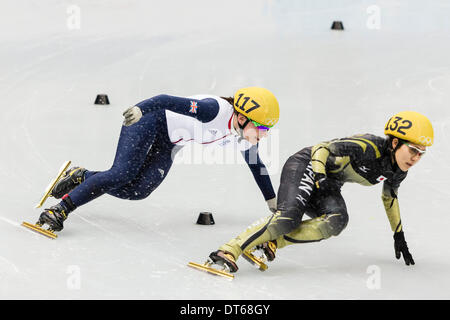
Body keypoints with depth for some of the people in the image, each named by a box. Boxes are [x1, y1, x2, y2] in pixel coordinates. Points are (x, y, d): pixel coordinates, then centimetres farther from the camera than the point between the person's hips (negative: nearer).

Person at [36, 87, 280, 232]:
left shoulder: (243, 138, -6)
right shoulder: (215, 110, -31)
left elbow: (257, 166, 11)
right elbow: (167, 101, -34)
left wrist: (273, 202, 17)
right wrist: (139, 109, -49)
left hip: (168, 144, 8)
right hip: (151, 122, -8)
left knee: (136, 191, -9)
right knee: (122, 174, -25)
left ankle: (81, 176, 7)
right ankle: (59, 210, -25)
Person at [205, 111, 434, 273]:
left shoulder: (399, 171, -2)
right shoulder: (370, 148, -27)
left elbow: (390, 197, 19)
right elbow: (322, 149, -22)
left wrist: (399, 234, 23)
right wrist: (319, 175, -38)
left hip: (329, 186, 7)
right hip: (305, 165, -7)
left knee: (336, 222, -27)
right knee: (289, 218, -33)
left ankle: (270, 245, -26)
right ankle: (227, 252, -31)